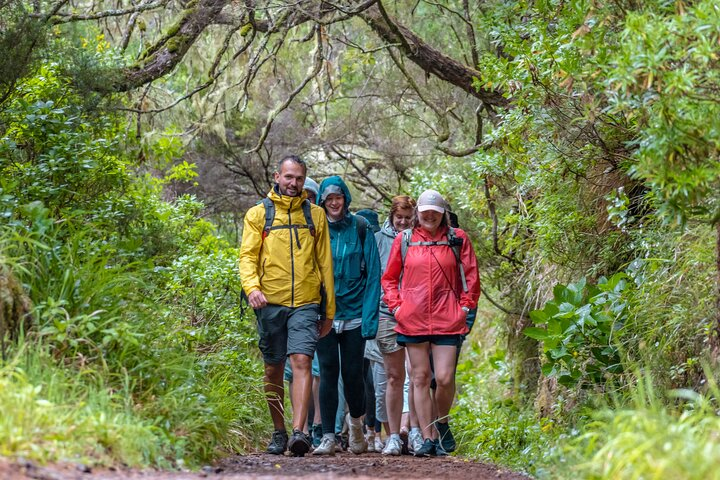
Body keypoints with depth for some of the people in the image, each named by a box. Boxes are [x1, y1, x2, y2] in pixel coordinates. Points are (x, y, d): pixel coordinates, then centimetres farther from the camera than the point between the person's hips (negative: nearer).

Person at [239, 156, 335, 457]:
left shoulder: (315, 215, 11)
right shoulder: (258, 214, 7)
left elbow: (325, 263, 14)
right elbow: (247, 256, 1)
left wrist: (329, 310, 12)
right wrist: (252, 286, -20)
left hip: (305, 303, 0)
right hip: (270, 303, 1)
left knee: (302, 361, -16)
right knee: (273, 370, 8)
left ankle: (299, 432, -25)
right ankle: (279, 433, 21)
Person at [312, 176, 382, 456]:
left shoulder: (360, 229, 2)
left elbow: (373, 273, 0)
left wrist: (370, 316, -7)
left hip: (354, 314, 0)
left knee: (352, 373, 2)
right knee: (328, 372, -4)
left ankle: (356, 424, 28)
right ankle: (328, 438, -3)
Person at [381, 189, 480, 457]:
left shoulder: (457, 239, 5)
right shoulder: (404, 240, 8)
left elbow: (471, 276, 8)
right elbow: (389, 278, 14)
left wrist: (465, 306, 1)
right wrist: (395, 305, 3)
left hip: (447, 321, -1)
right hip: (413, 320, 1)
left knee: (444, 378, -9)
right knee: (420, 378, 2)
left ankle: (442, 423, 20)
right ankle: (427, 440, 6)